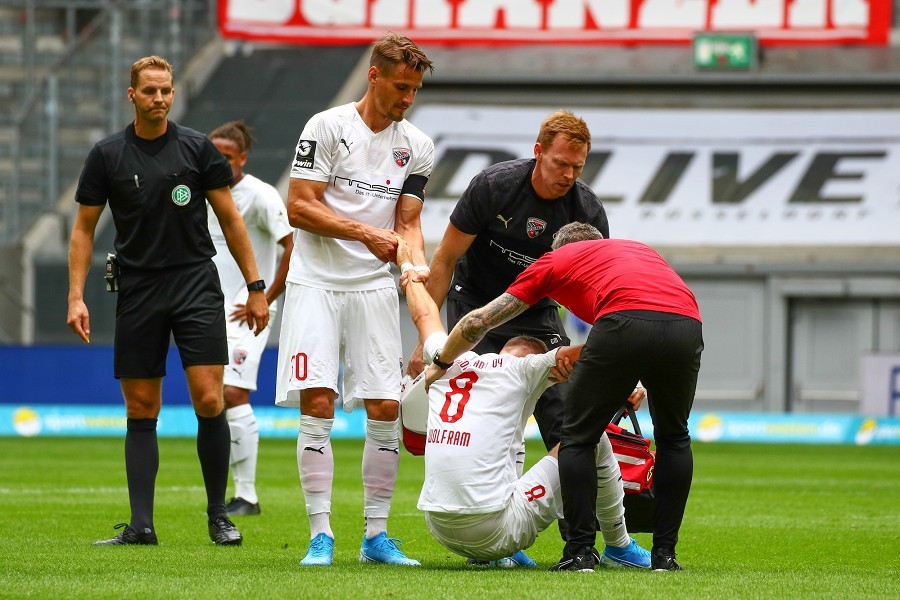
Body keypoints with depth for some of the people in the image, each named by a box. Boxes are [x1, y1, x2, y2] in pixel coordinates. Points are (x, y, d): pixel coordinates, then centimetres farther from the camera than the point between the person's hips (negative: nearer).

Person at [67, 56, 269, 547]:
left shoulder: (197, 148, 1)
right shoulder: (107, 155, 2)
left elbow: (230, 219, 7)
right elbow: (84, 228, 8)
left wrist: (256, 287, 4)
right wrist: (76, 297, -1)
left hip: (197, 284, -1)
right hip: (137, 291, 1)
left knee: (208, 400, -10)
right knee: (141, 410, 1)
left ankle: (218, 513, 3)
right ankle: (141, 524, 2)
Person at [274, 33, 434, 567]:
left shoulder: (417, 147, 9)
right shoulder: (328, 127, -4)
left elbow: (408, 223, 9)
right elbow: (299, 207, -9)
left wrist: (416, 264, -12)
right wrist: (367, 233, -16)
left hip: (375, 287, 4)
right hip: (316, 282, -4)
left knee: (386, 409, -2)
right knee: (317, 404, -11)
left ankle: (376, 534, 7)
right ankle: (321, 535, -7)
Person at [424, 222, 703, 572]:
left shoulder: (555, 260, 30)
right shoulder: (639, 249, 40)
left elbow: (478, 321, 31)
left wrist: (438, 366, 46)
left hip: (625, 322, -3)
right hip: (687, 323, 3)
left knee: (578, 438, 16)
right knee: (673, 437, 25)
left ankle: (581, 551, 10)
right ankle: (664, 552, 20)